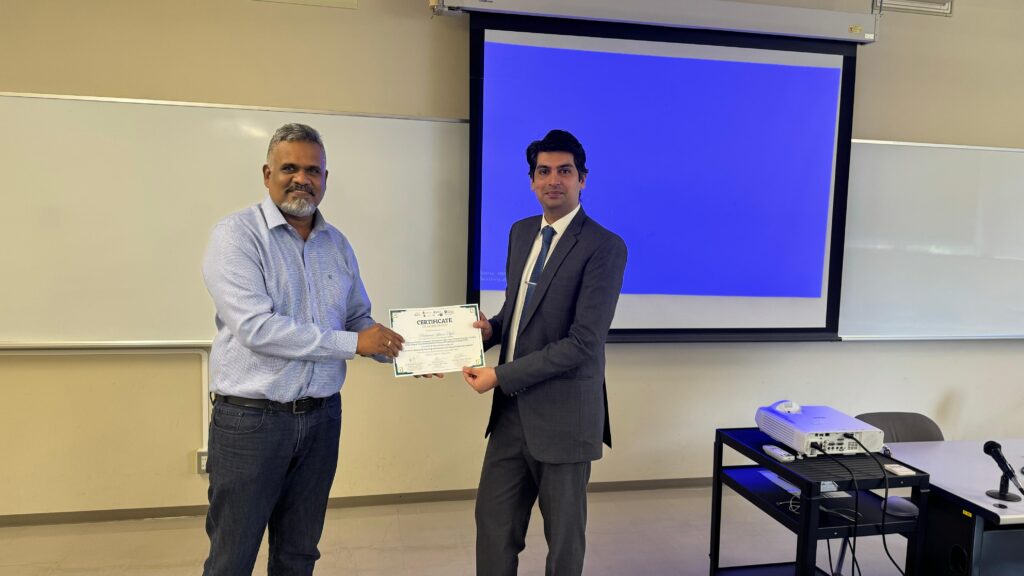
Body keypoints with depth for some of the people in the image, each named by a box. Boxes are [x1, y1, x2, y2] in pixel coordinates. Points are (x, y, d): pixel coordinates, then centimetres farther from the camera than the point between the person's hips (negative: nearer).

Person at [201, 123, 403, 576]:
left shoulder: (338, 244, 8)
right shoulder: (236, 235, -11)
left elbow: (360, 319, 15)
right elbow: (256, 328, -21)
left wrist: (403, 351, -4)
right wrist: (352, 343, -18)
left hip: (322, 417, 5)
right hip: (251, 419, -5)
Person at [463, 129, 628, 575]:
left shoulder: (604, 247, -15)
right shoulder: (521, 233, 8)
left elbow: (583, 342, -21)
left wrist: (501, 375, -19)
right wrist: (491, 329, -3)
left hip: (562, 416, -6)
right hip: (511, 410, 6)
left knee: (563, 535, 13)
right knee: (493, 521, 15)